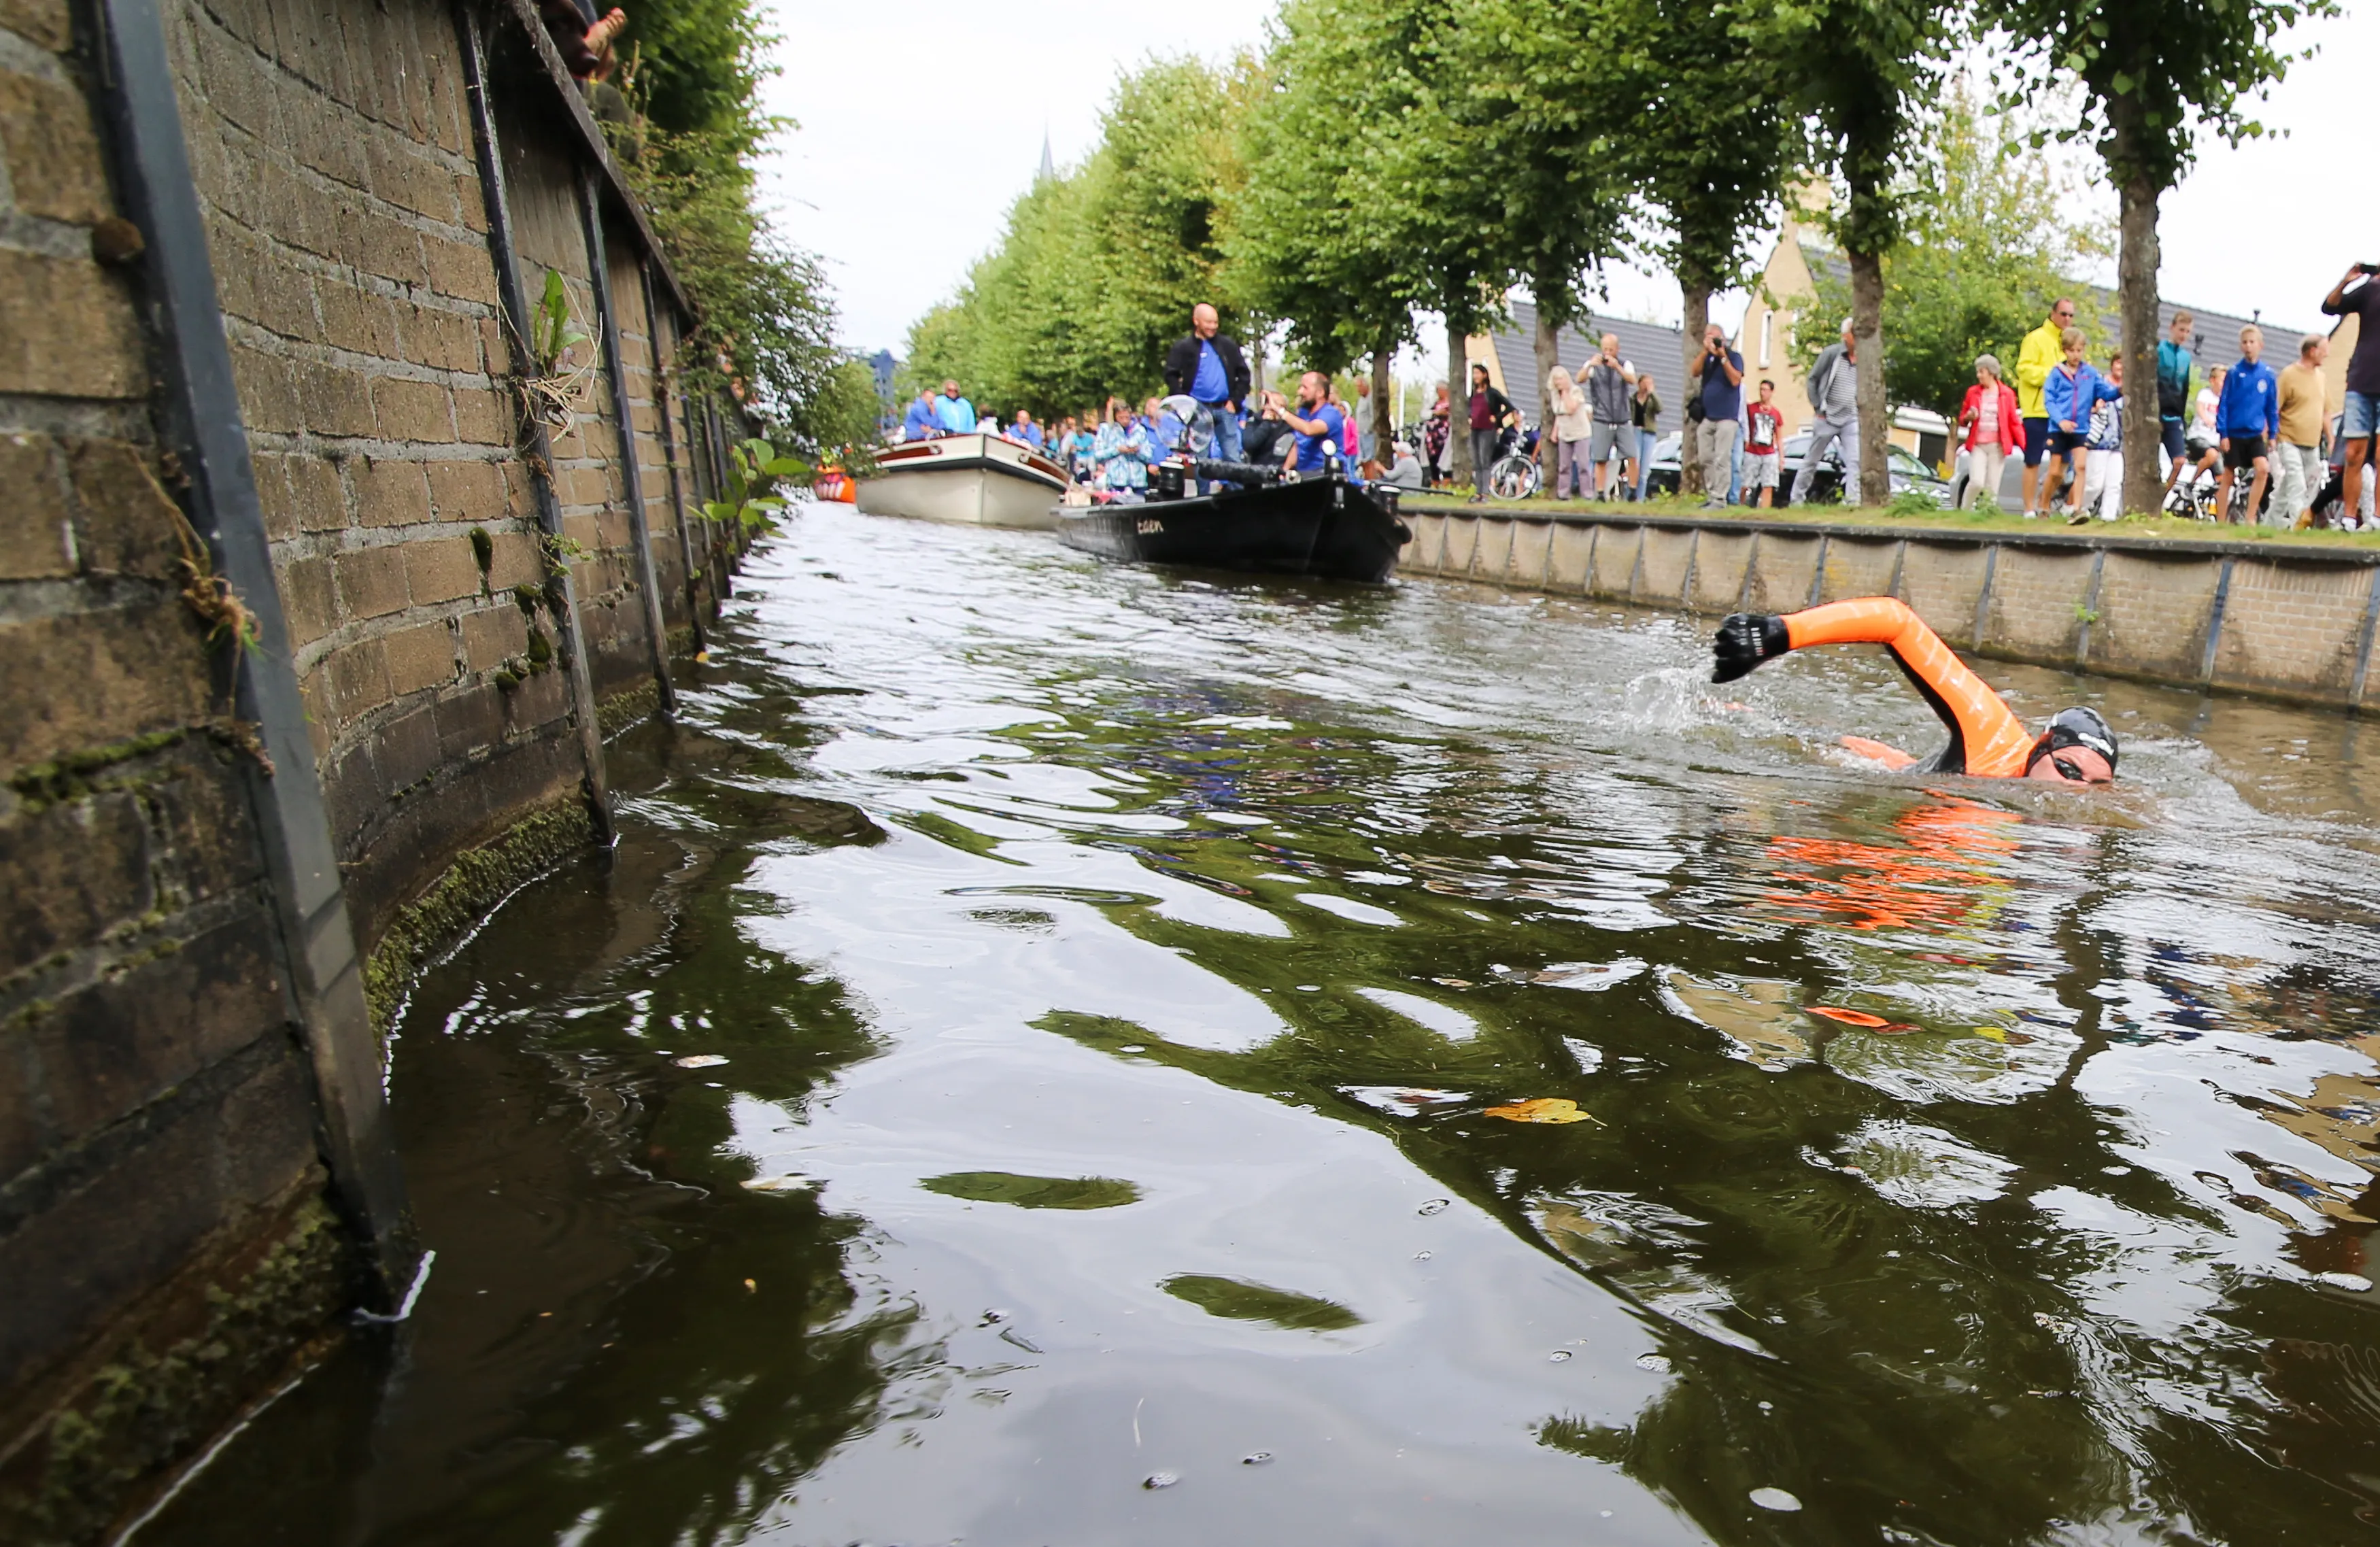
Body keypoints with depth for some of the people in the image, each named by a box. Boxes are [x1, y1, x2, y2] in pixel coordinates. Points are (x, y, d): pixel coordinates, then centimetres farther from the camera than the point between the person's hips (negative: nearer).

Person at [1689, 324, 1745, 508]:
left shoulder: (1734, 357, 3)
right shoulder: (1706, 358, 16)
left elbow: (1735, 380, -11)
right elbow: (1694, 372, -2)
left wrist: (1723, 357, -12)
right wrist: (1705, 351, -11)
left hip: (1726, 417, -5)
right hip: (1706, 417, 5)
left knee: (1722, 459, -11)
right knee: (1705, 459, 3)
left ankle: (1719, 498, -13)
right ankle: (1709, 496, 8)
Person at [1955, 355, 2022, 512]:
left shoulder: (2006, 394, 3)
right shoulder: (1973, 392, 7)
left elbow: (2014, 422, 3)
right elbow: (1962, 420, 15)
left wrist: (2024, 445, -7)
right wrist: (1968, 417, -10)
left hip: (1997, 447, 0)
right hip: (1977, 445, 0)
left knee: (1992, 488, -1)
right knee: (1976, 482, -17)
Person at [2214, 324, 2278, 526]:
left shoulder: (2268, 374, 1)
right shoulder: (2234, 372, -4)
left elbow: (2273, 407, 8)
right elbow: (2223, 404, -2)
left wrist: (2273, 435, 7)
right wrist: (2222, 433, -7)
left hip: (2256, 434, 1)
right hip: (2234, 434, -1)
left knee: (2263, 469, -18)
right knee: (2227, 477, 5)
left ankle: (2250, 518, -10)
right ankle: (2220, 522, 13)